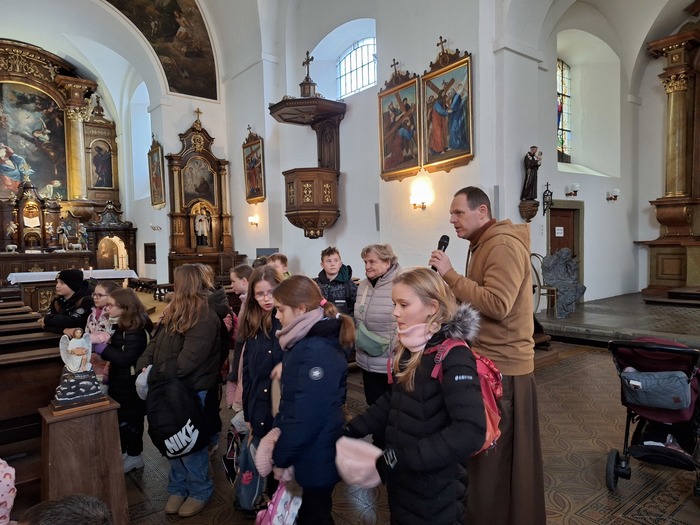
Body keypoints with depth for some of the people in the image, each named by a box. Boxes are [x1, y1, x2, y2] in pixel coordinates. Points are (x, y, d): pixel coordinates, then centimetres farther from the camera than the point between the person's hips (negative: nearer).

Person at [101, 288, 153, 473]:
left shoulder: (136, 330, -24)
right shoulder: (121, 326, 5)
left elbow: (126, 359, -31)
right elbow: (117, 353, 10)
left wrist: (102, 346, -30)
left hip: (131, 384, -9)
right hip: (119, 381, 9)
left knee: (130, 419, 7)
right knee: (118, 418, 20)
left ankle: (134, 456, 24)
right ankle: (121, 452, 37)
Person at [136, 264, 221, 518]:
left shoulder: (204, 318, -22)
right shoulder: (175, 313, 9)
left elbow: (187, 360, -26)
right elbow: (156, 341, 8)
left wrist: (154, 375, -20)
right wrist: (144, 365, -9)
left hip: (189, 390, -8)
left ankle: (200, 491, 28)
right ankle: (178, 487, 38)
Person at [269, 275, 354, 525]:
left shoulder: (317, 353, -27)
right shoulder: (306, 343, 4)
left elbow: (306, 417, -27)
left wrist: (279, 458, -14)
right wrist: (274, 436, 7)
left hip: (315, 460, -9)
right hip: (305, 455, 9)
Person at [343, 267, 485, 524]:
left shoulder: (453, 356, -23)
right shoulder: (408, 350, 1)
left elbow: (471, 431, -31)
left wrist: (402, 458, -30)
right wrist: (350, 430, 4)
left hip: (433, 488, -7)